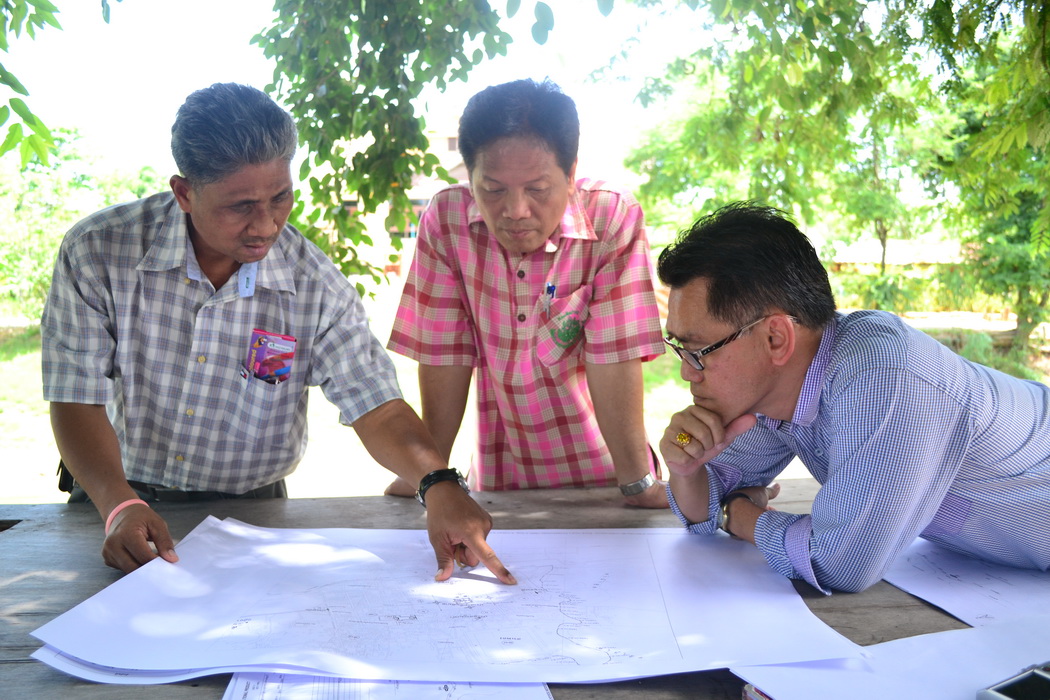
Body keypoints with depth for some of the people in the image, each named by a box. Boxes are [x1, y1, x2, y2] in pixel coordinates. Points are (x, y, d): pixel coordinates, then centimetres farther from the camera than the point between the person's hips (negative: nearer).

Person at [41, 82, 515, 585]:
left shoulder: (317, 287, -11)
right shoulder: (96, 253, -12)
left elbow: (376, 409, -12)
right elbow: (78, 399, -12)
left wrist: (437, 484, -31)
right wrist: (120, 506, -28)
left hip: (250, 512, 0)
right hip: (115, 503, 1)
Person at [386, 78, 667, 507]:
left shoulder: (614, 220, -15)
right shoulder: (445, 220, -10)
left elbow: (614, 359, -16)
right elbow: (445, 355, -7)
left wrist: (639, 484, -16)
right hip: (498, 479, 0)